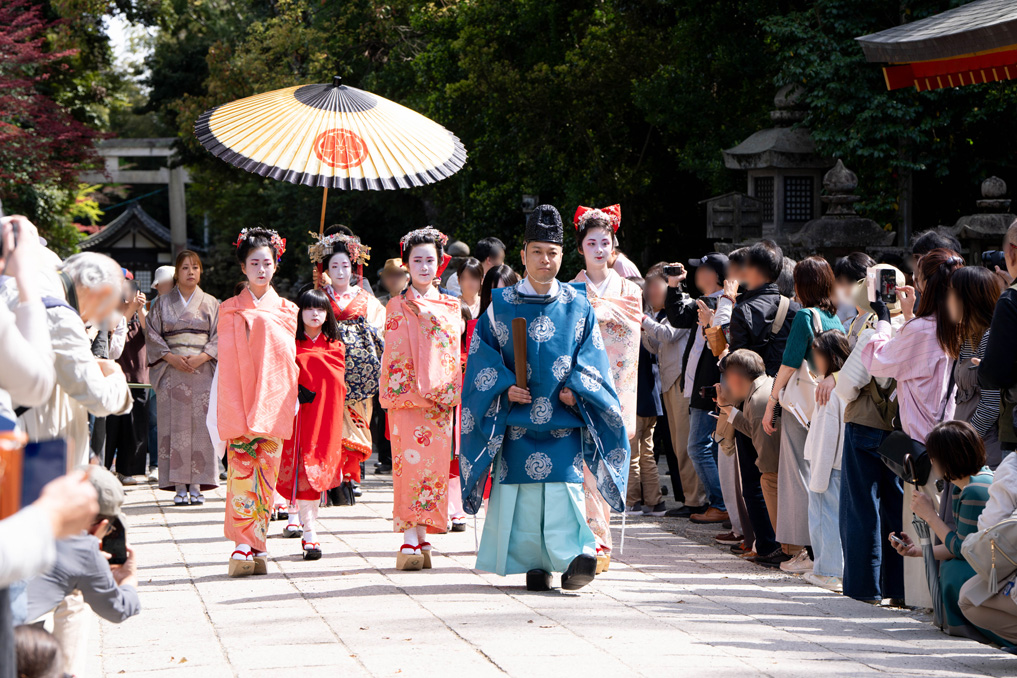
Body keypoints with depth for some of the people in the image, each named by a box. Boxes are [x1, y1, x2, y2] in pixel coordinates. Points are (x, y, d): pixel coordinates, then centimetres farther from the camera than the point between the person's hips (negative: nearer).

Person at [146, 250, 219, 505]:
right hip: (171, 371, 0)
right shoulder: (162, 302, 10)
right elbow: (152, 334, 5)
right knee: (175, 425, -5)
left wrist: (201, 357, -11)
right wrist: (171, 358, -9)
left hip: (202, 370, 0)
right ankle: (179, 486, -4)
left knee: (200, 425, -5)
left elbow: (219, 337, 5)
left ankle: (197, 486, -3)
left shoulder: (210, 303, 10)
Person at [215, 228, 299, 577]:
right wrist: (234, 411, -7)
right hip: (240, 404, -2)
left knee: (266, 474, 1)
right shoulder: (230, 311, 7)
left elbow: (290, 361, 13)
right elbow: (227, 365, 2)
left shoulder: (286, 311, 12)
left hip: (274, 405, 2)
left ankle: (257, 547, 6)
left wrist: (291, 404, 6)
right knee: (241, 472, -10)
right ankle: (242, 548, -11)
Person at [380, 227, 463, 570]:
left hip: (440, 400, 3)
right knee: (410, 461, -10)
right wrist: (418, 392, -8)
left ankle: (422, 537, 4)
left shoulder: (450, 306, 14)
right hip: (407, 398, -3)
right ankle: (410, 541, -14)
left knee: (433, 464, 0)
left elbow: (454, 355, 11)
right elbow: (395, 356, 2)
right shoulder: (398, 306, 6)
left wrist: (449, 393, -2)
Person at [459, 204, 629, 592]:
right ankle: (533, 563, 5)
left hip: (563, 416, 0)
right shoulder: (501, 305, 7)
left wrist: (576, 389, -7)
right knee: (521, 488, -4)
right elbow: (482, 355, 6)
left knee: (564, 484, -13)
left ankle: (573, 558, -19)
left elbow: (592, 357, 9)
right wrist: (504, 387, -9)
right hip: (517, 417, 0)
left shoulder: (578, 306, 9)